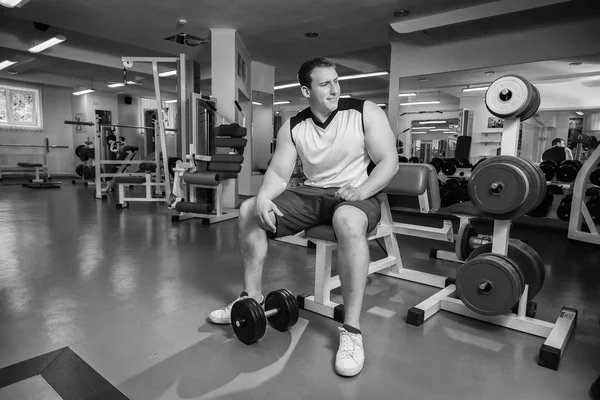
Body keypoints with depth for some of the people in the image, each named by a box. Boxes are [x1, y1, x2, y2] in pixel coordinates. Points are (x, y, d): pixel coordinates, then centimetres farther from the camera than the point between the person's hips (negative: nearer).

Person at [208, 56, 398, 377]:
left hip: (359, 195, -4)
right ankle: (252, 297, 7)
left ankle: (351, 329, -30)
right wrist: (263, 198, -24)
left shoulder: (366, 112, -7)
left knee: (348, 221, -42)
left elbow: (389, 161, -10)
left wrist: (361, 191, -28)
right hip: (313, 194, 5)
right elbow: (278, 172, -2)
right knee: (248, 210, -7)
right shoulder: (293, 127, 3)